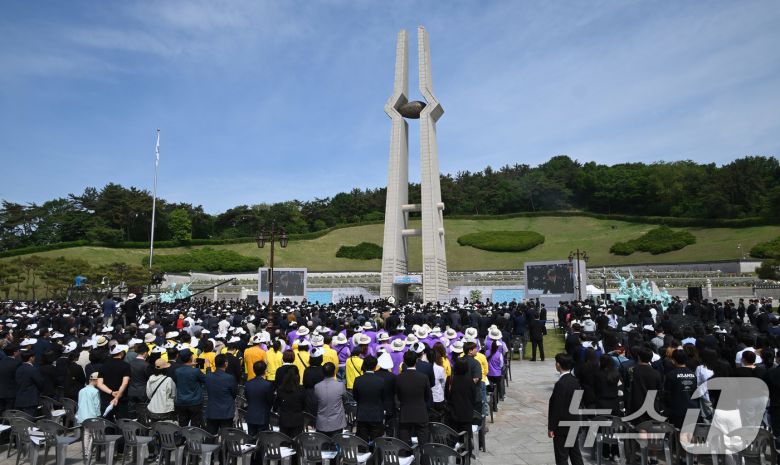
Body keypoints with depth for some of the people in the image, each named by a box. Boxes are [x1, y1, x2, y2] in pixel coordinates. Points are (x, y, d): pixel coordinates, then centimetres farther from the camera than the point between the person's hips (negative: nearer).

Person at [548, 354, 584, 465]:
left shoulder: (560, 384, -23)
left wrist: (551, 427, -13)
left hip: (562, 426, -8)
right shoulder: (575, 380, 0)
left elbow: (556, 408, -21)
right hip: (574, 423, 8)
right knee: (575, 453, 19)